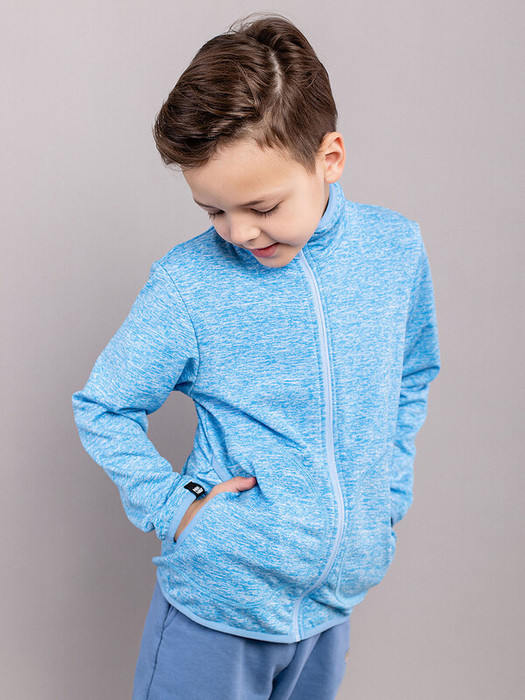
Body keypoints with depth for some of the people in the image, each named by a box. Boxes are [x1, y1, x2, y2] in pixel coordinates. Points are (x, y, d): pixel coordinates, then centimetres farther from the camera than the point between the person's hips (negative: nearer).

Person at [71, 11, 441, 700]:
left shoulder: (397, 250, -6)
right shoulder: (186, 283, -16)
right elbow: (102, 408, -5)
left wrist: (389, 491, 6)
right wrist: (171, 506, -13)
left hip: (334, 593, 4)